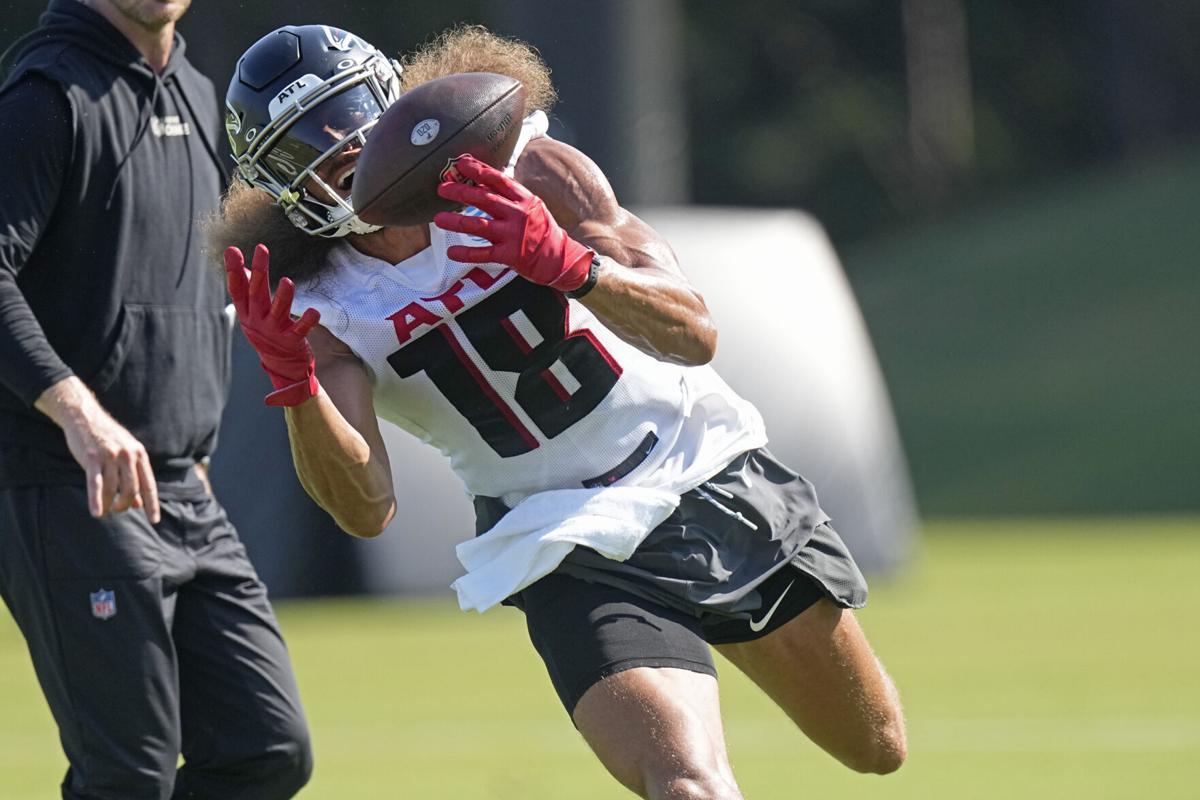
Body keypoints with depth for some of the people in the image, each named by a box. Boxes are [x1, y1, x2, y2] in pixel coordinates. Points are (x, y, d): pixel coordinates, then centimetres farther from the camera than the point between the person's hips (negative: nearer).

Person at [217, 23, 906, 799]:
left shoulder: (529, 174, -9)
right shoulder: (323, 310, -7)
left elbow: (694, 333, -16)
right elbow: (368, 509, -20)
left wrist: (566, 263, -34)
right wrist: (294, 386, -38)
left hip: (707, 468, 2)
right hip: (572, 553, -2)